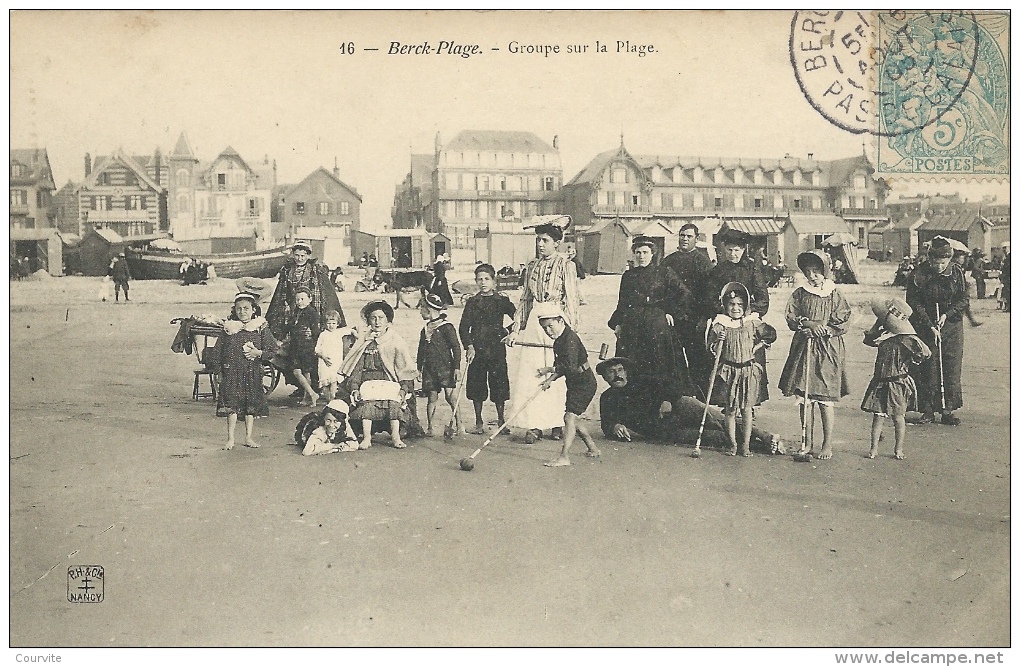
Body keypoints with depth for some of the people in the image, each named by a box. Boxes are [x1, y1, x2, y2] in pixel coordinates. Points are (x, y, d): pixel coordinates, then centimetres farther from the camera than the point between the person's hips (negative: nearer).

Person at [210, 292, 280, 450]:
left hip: (253, 373, 1)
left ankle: (248, 437, 18)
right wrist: (218, 371, 1)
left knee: (252, 405, 6)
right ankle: (230, 439, 7)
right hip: (232, 373, -1)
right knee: (231, 405, -2)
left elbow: (272, 350, 2)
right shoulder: (229, 328, 2)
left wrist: (259, 353, -15)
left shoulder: (261, 328, 1)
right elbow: (217, 353, 6)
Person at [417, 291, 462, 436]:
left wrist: (457, 367, -11)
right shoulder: (425, 330, 15)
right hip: (429, 369, 6)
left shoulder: (446, 327, -5)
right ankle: (431, 427, 11)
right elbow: (421, 351, 20)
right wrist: (419, 368, 17)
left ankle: (458, 423, 6)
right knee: (432, 398, 7)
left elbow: (456, 347, -7)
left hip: (445, 367, -6)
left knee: (450, 396, -8)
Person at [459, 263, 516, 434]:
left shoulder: (502, 301, 4)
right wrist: (469, 346, -10)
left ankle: (501, 420, 15)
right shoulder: (472, 302, 6)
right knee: (477, 386, 4)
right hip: (476, 349, 1)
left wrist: (510, 332, -12)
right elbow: (464, 327, 1)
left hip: (497, 349, -1)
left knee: (499, 384, 1)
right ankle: (479, 423, 14)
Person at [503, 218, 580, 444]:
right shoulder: (531, 266, 13)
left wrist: (571, 330, -9)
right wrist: (516, 329, 9)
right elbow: (524, 299, 15)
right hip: (534, 321, 4)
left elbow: (571, 299, -3)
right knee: (529, 373, -1)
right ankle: (534, 425, 3)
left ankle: (558, 423, 13)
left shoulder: (566, 266, -1)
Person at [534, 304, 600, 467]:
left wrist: (549, 370, -22)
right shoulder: (559, 340, 9)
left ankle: (564, 457, -19)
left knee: (569, 417, -16)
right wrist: (550, 379, -2)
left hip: (584, 383, -10)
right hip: (575, 383, 10)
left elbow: (570, 367, -31)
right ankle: (593, 449, 31)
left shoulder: (570, 339, -22)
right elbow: (562, 366, 15)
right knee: (572, 419, 16)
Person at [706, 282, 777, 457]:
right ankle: (732, 444, 14)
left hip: (749, 370, 0)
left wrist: (757, 346, 0)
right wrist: (719, 340, -19)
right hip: (728, 372, 0)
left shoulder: (753, 323, 0)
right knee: (730, 410, 3)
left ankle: (746, 445, 13)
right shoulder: (719, 325, -1)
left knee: (746, 408, 4)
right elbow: (715, 353, -2)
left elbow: (771, 334, 10)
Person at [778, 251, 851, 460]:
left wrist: (822, 328, -12)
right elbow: (791, 319, 1)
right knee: (803, 399, 4)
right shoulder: (799, 294, 7)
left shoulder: (835, 295, 1)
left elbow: (843, 324, -3)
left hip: (829, 351, -2)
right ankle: (808, 443, 16)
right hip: (803, 349, 2)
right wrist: (809, 324, -14)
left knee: (826, 400, -2)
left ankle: (827, 444, 9)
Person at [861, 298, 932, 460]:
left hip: (898, 383, -5)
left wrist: (911, 362, -10)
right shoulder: (883, 335, 4)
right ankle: (874, 448, 10)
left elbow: (926, 352, -22)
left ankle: (899, 450, 18)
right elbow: (868, 339, 22)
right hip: (880, 382, 5)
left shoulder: (906, 340, -15)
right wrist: (877, 325, 11)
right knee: (877, 416, 5)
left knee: (898, 417, 6)